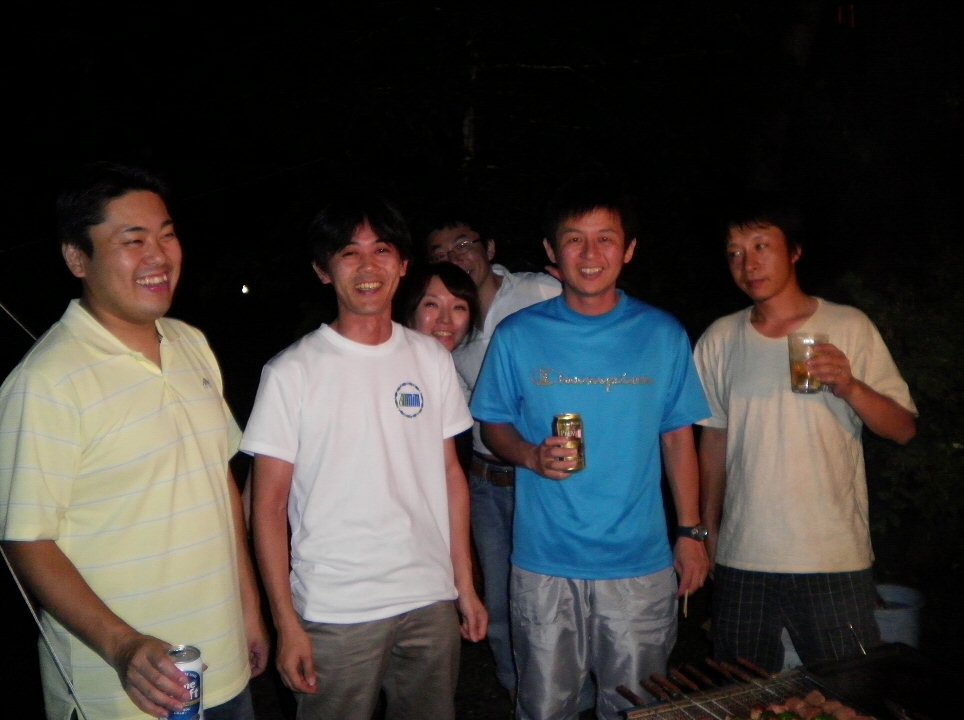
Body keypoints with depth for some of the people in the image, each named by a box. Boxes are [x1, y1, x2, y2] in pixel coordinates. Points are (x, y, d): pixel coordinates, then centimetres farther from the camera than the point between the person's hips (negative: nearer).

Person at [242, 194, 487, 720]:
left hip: (431, 602, 4)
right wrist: (286, 623, -9)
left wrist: (466, 586, 8)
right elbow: (269, 505, -6)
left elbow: (450, 474, 8)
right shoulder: (291, 373, -8)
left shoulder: (431, 359, 4)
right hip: (335, 615, -3)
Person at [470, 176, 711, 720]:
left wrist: (692, 533, 4)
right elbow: (494, 425, 6)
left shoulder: (663, 335, -1)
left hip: (640, 563, 1)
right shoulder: (517, 336, -3)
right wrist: (530, 455, -16)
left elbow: (678, 437, 6)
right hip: (545, 563, 0)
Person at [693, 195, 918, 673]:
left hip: (834, 560, -2)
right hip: (741, 561, 2)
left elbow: (903, 429, -2)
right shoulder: (719, 340, 6)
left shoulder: (848, 327, -1)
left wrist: (850, 387, -21)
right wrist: (707, 532, 12)